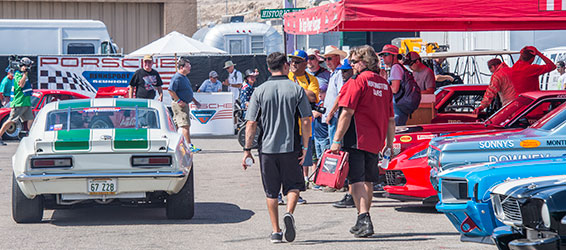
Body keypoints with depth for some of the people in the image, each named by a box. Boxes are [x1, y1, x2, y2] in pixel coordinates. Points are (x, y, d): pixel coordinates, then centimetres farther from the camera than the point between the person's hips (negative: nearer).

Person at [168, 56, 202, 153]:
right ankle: (189, 146, -15)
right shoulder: (177, 78, -16)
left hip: (185, 104, 10)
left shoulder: (184, 77, 16)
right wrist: (179, 101, -22)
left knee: (175, 125, 16)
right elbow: (171, 91, -22)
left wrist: (194, 100, 23)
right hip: (179, 105, -10)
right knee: (185, 125, -13)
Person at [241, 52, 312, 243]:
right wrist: (305, 147, 3)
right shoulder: (297, 89, -2)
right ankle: (289, 212, -14)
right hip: (291, 148, -1)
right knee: (294, 185, 14)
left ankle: (276, 231, 11)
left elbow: (251, 123, -4)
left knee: (271, 192, 11)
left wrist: (247, 150, 2)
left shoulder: (260, 91, -1)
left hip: (267, 148, 1)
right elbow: (306, 121, -5)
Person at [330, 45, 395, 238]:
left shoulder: (358, 81, -9)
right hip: (375, 142, 7)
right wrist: (390, 145, 20)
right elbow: (391, 119, 16)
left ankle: (364, 220, -19)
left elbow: (347, 113, -15)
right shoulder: (384, 84, 13)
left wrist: (337, 140, -13)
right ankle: (363, 223, 25)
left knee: (357, 181, -7)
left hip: (356, 140, -7)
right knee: (367, 181, 16)